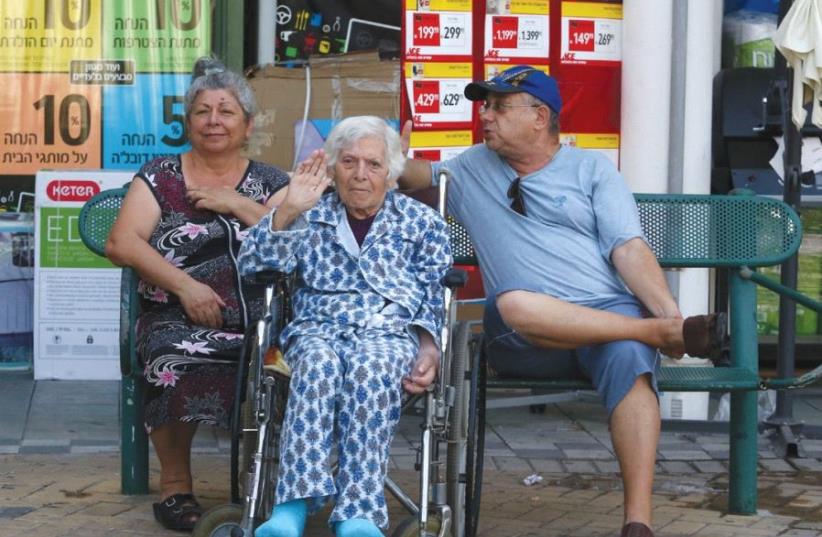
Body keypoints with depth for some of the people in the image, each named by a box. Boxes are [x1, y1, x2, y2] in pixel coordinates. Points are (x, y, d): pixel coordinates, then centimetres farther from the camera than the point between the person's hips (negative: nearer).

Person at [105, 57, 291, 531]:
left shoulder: (270, 183, 17)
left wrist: (237, 204, -5)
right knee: (179, 363, -35)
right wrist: (185, 285, -11)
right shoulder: (160, 177, 14)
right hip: (177, 317, -1)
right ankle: (175, 483, -12)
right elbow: (122, 243, 0)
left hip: (260, 320, 1)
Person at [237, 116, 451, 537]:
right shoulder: (310, 218, 18)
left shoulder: (422, 222, 17)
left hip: (390, 331, -1)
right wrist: (288, 210, -5)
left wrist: (429, 348, -7)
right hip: (317, 327, 1)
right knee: (318, 362, -37)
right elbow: (252, 264, 7)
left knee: (371, 367, -38)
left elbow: (433, 299, 13)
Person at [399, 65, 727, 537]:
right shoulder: (472, 169, 23)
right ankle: (663, 334, -28)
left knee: (628, 356, -37)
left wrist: (668, 309, -12)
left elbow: (628, 248, 4)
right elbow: (418, 175, 35)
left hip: (610, 315, -1)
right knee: (513, 304, -36)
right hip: (525, 339, 1)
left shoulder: (591, 167, 15)